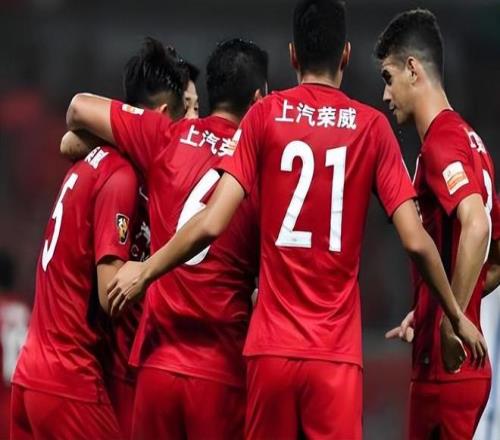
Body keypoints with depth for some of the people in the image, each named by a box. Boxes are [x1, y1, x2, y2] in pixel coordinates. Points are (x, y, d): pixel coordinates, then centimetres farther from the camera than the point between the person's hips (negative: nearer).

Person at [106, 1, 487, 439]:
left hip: (273, 346, 1)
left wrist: (144, 271, 10)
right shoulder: (372, 126, 1)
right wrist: (457, 317, 11)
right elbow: (415, 241, -2)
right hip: (337, 352, -1)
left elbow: (210, 225, -5)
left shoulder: (264, 116, 1)